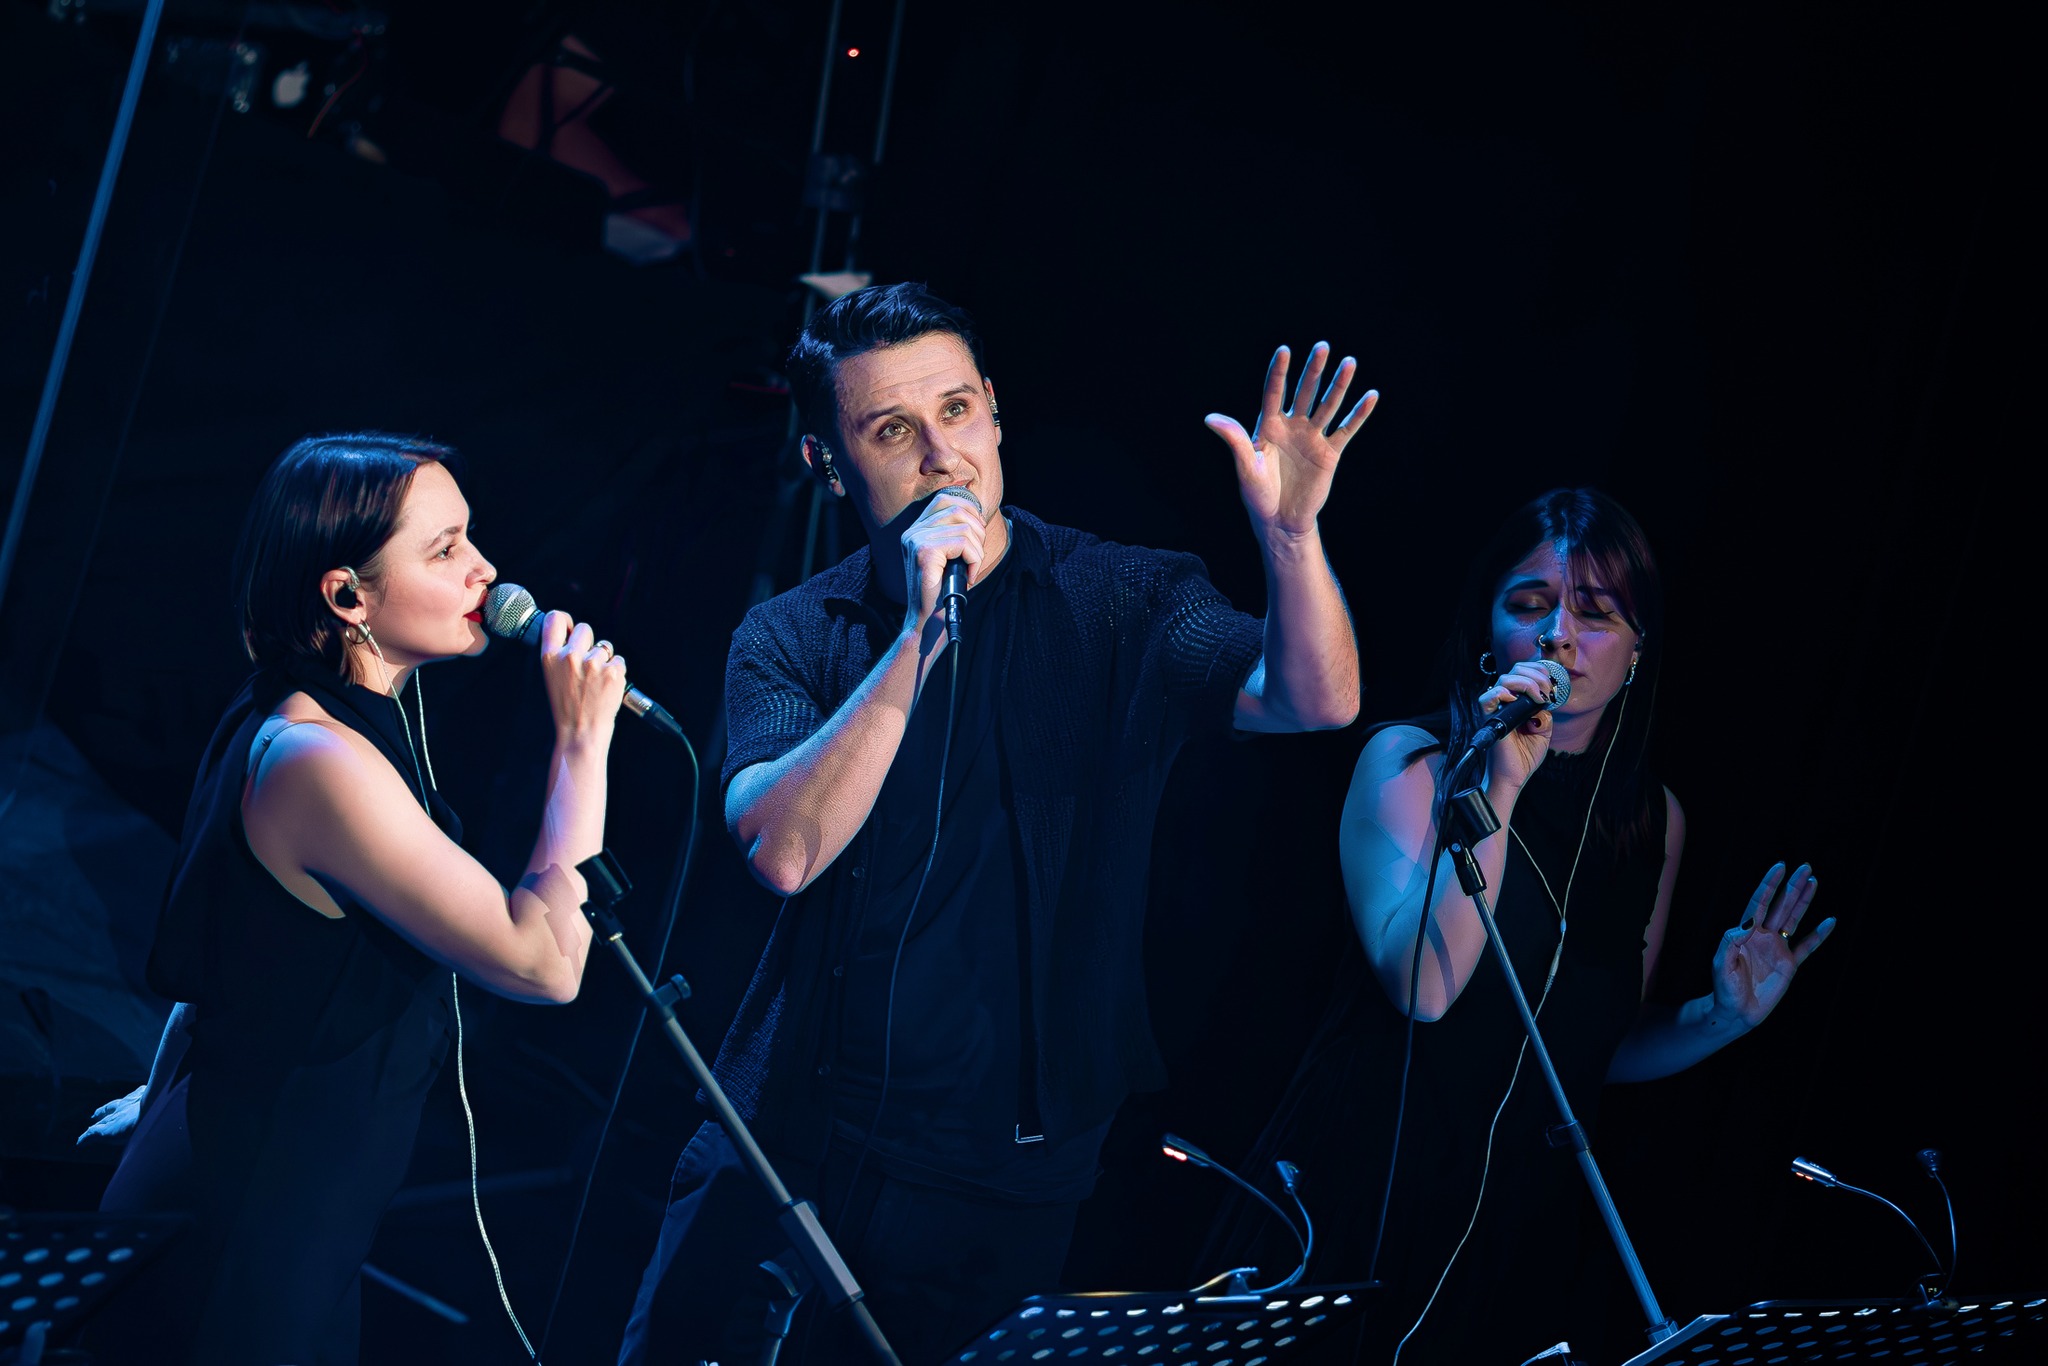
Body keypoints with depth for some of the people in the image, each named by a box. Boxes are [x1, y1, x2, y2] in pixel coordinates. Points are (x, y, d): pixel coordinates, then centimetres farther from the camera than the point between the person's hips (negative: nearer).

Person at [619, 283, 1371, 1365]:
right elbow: (784, 851, -15)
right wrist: (919, 634, -21)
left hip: (999, 1178, -1)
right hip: (782, 1151, 1)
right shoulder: (787, 637, 3)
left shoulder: (1123, 602, 0)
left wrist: (1288, 533, -35)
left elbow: (1315, 700, -16)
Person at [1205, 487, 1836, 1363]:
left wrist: (1722, 1018, -4)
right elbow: (1423, 987, -21)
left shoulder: (1652, 818, 6)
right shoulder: (1412, 763, -6)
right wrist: (1498, 787, -24)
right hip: (1363, 1196, -3)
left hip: (1522, 1227, 4)